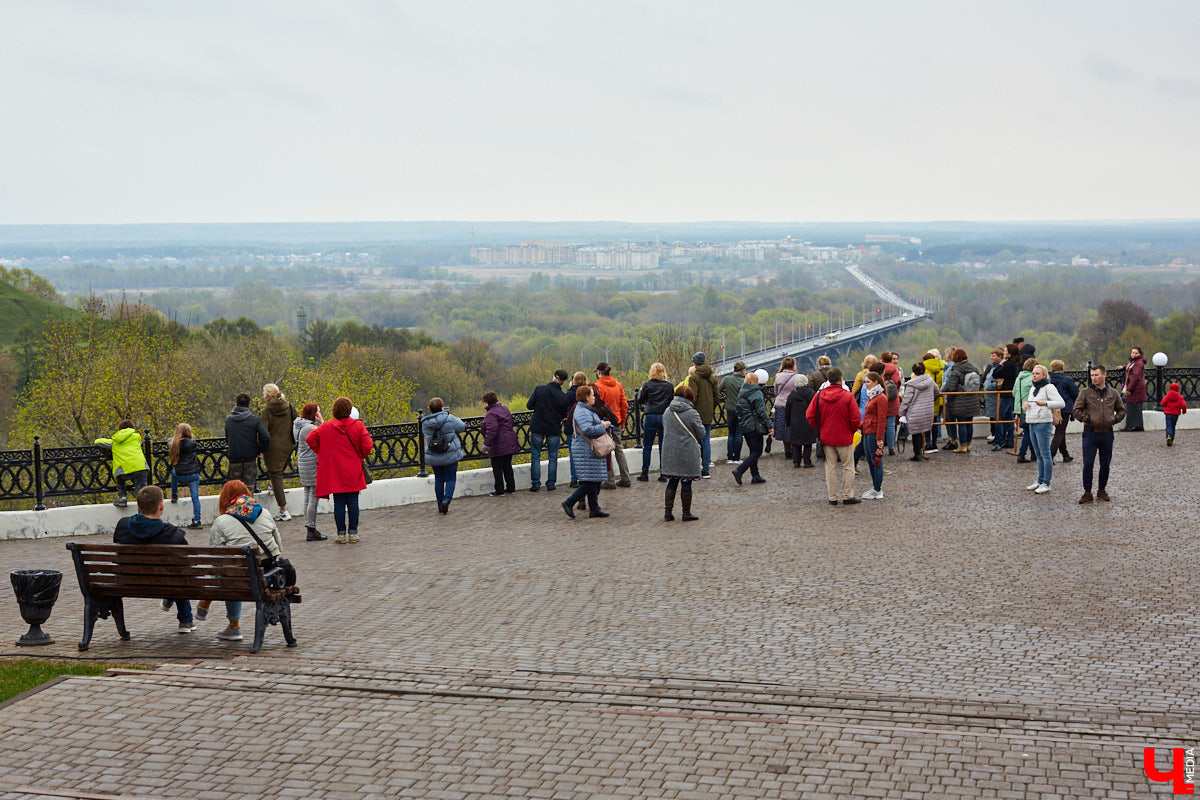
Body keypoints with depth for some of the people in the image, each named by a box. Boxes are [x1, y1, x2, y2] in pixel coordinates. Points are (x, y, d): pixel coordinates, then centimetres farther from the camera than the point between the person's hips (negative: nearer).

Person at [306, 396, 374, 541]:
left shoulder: (326, 426, -2)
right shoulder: (358, 426, -4)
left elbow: (311, 439, -4)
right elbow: (367, 446, -10)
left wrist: (321, 453, 7)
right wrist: (360, 457, 9)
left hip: (334, 472, 0)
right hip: (353, 472, 0)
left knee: (338, 502, 4)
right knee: (353, 501, 5)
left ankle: (341, 533, 4)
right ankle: (353, 533, 6)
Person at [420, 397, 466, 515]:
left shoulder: (425, 423, -3)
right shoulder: (449, 419, -13)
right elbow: (462, 427, -1)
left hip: (433, 456, 3)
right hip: (450, 455, -3)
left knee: (438, 479, 14)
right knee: (450, 478, 6)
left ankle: (440, 505, 17)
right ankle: (447, 498, -16)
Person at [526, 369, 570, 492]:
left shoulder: (539, 390, -10)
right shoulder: (563, 397, -10)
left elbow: (529, 405, -5)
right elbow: (564, 414, 0)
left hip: (537, 428, 0)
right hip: (554, 429, 0)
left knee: (535, 456, 9)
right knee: (552, 457, 11)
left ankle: (535, 483, 5)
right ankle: (551, 483, 11)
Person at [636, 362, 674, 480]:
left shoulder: (647, 385, -5)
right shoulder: (669, 385, 0)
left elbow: (639, 401, 2)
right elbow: (672, 401, 5)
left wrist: (637, 393, 20)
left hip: (650, 417, -2)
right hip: (665, 417, 2)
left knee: (647, 446, 5)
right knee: (663, 446, 8)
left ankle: (645, 473, 5)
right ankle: (663, 473, 7)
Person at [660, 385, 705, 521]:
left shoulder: (667, 411, 3)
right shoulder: (692, 413, -12)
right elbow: (701, 433, -5)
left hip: (669, 453, 5)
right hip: (687, 454, -5)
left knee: (672, 482, 12)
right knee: (686, 483, 4)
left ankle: (668, 511, 10)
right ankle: (686, 513, 11)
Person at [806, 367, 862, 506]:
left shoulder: (819, 396, -4)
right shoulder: (848, 396, -13)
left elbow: (809, 416, -3)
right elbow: (856, 419, -13)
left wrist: (820, 428, 10)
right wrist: (852, 430, 6)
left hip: (826, 437, 3)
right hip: (845, 437, -3)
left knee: (830, 467, 10)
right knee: (848, 467, 9)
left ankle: (832, 498, 11)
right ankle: (848, 496, 11)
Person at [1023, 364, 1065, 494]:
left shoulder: (1048, 387, -9)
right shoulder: (1033, 388, 17)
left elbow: (1061, 403, -16)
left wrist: (1045, 403, -29)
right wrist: (1025, 404, 8)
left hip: (1043, 424, -9)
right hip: (1032, 424, 9)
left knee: (1045, 454, -6)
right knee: (1039, 455, 14)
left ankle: (1046, 484, -3)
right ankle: (1040, 481, 20)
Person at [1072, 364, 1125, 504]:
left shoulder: (1113, 393, 7)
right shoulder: (1085, 392, -2)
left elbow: (1121, 410, 18)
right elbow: (1076, 411, -2)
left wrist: (1114, 420, 4)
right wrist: (1088, 419, -11)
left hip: (1107, 433, 3)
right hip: (1090, 432, -3)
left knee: (1105, 464, 9)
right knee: (1088, 463, -6)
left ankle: (1102, 490, 22)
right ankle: (1087, 493, 1)